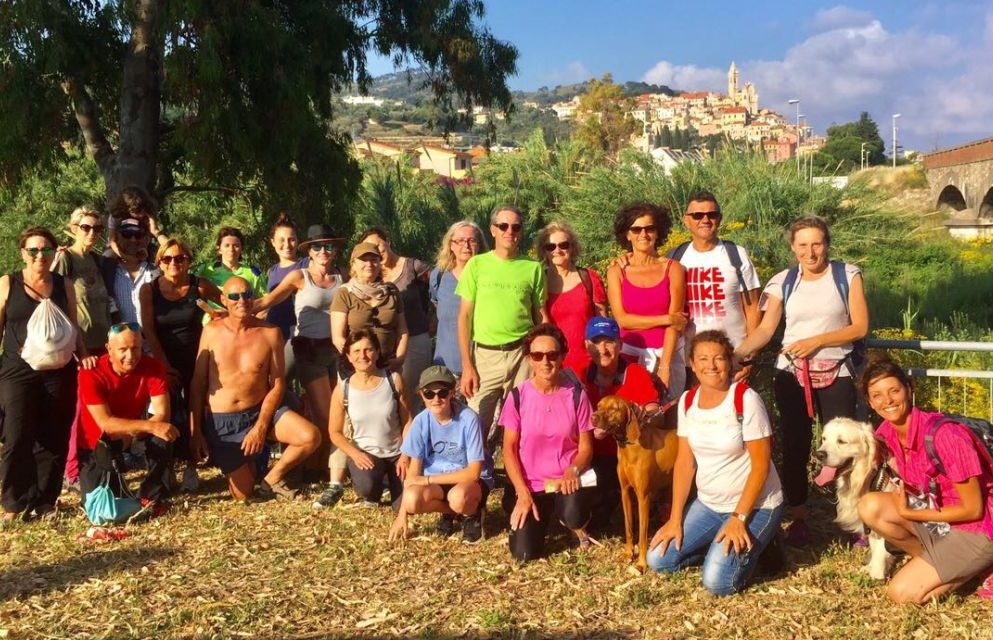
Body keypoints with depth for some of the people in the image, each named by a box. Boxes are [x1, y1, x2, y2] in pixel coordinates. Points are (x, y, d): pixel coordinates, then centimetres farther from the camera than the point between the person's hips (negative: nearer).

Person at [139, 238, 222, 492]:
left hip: (196, 359, 0)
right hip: (165, 361, 0)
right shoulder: (149, 289, -4)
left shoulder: (200, 286, -6)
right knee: (169, 416, -6)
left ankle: (191, 467, 14)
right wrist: (164, 365, -10)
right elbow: (148, 330, -6)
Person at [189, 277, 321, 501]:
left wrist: (261, 427, -15)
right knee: (243, 496, -1)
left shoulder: (270, 333, -7)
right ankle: (246, 464, 34)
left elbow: (277, 385, -6)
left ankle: (272, 480, 2)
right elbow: (197, 383, -1)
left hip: (261, 411, 1)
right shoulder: (212, 331, -5)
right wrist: (195, 431, -4)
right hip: (220, 423, 0)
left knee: (311, 437, -24)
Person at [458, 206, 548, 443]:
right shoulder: (477, 264, 3)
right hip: (484, 355, 0)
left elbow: (541, 317, 9)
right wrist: (467, 366, -3)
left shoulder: (533, 267, 5)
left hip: (522, 355, 1)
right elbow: (464, 317, 3)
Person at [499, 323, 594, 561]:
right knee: (524, 553, -13)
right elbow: (509, 449, -4)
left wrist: (573, 471, -23)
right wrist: (523, 492, -14)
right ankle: (544, 515, 21)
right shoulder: (518, 396, -7)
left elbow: (585, 446, -1)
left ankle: (576, 525, 7)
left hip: (566, 481, -1)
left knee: (574, 515, -34)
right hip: (530, 484, 1)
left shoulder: (576, 394, -6)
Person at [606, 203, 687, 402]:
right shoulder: (616, 271, 2)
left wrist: (664, 366, -14)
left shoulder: (673, 269, -1)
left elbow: (675, 322, -6)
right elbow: (622, 319, -5)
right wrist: (666, 319, -9)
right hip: (631, 354, 0)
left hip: (668, 352, 0)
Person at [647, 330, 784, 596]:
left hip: (754, 506, -6)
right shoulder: (687, 401, -1)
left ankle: (750, 546, 9)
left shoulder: (746, 400, -18)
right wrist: (675, 519, -3)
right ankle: (718, 546, 17)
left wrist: (738, 518, -19)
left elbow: (761, 465, -17)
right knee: (658, 559, -4)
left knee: (717, 582, -20)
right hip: (708, 504, 6)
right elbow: (684, 462, 2)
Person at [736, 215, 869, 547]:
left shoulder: (847, 275, 0)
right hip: (791, 374, 2)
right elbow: (765, 329, -3)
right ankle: (798, 518, 14)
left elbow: (859, 327, -4)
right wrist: (738, 353, -20)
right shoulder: (783, 282, 4)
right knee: (795, 445, 4)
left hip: (836, 375, -1)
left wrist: (816, 341, -15)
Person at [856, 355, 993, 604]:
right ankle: (936, 561, 2)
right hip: (938, 513, 7)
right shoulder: (886, 433, -5)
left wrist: (907, 513, -17)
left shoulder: (944, 435, -27)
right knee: (870, 507, -16)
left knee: (902, 593, -15)